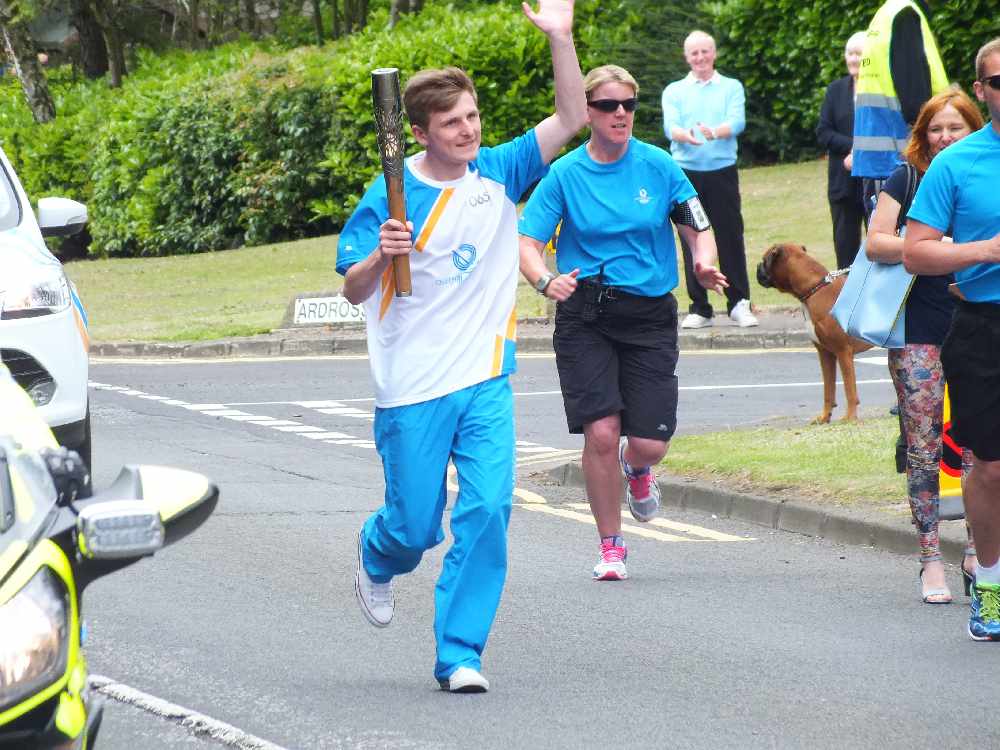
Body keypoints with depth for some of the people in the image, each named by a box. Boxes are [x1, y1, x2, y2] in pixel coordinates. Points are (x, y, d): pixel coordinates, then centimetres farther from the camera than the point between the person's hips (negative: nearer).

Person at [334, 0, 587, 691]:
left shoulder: (499, 173, 2)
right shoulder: (392, 197, -7)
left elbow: (572, 118, -1)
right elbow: (354, 291, -4)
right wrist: (381, 255, -26)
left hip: (486, 382, 2)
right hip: (412, 389, -2)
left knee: (487, 511, -12)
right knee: (416, 526, 5)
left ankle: (460, 653, -4)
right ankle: (377, 559, 42)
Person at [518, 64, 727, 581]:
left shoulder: (658, 166, 1)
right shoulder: (565, 174, -2)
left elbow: (698, 229, 8)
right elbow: (528, 242, -5)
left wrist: (704, 265, -14)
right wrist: (545, 281, -27)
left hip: (649, 315, 1)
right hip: (585, 316, -1)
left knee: (649, 442, -7)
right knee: (601, 432, -12)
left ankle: (637, 471, 34)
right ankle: (611, 547, 7)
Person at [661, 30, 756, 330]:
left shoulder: (732, 88, 9)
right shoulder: (674, 91, 11)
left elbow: (737, 122, -7)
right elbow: (670, 126, -5)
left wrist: (714, 132, -29)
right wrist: (686, 135, -29)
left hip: (722, 170, -1)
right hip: (687, 172, 1)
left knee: (730, 237, -3)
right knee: (691, 242, 2)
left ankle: (739, 303, 5)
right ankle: (699, 308, 8)